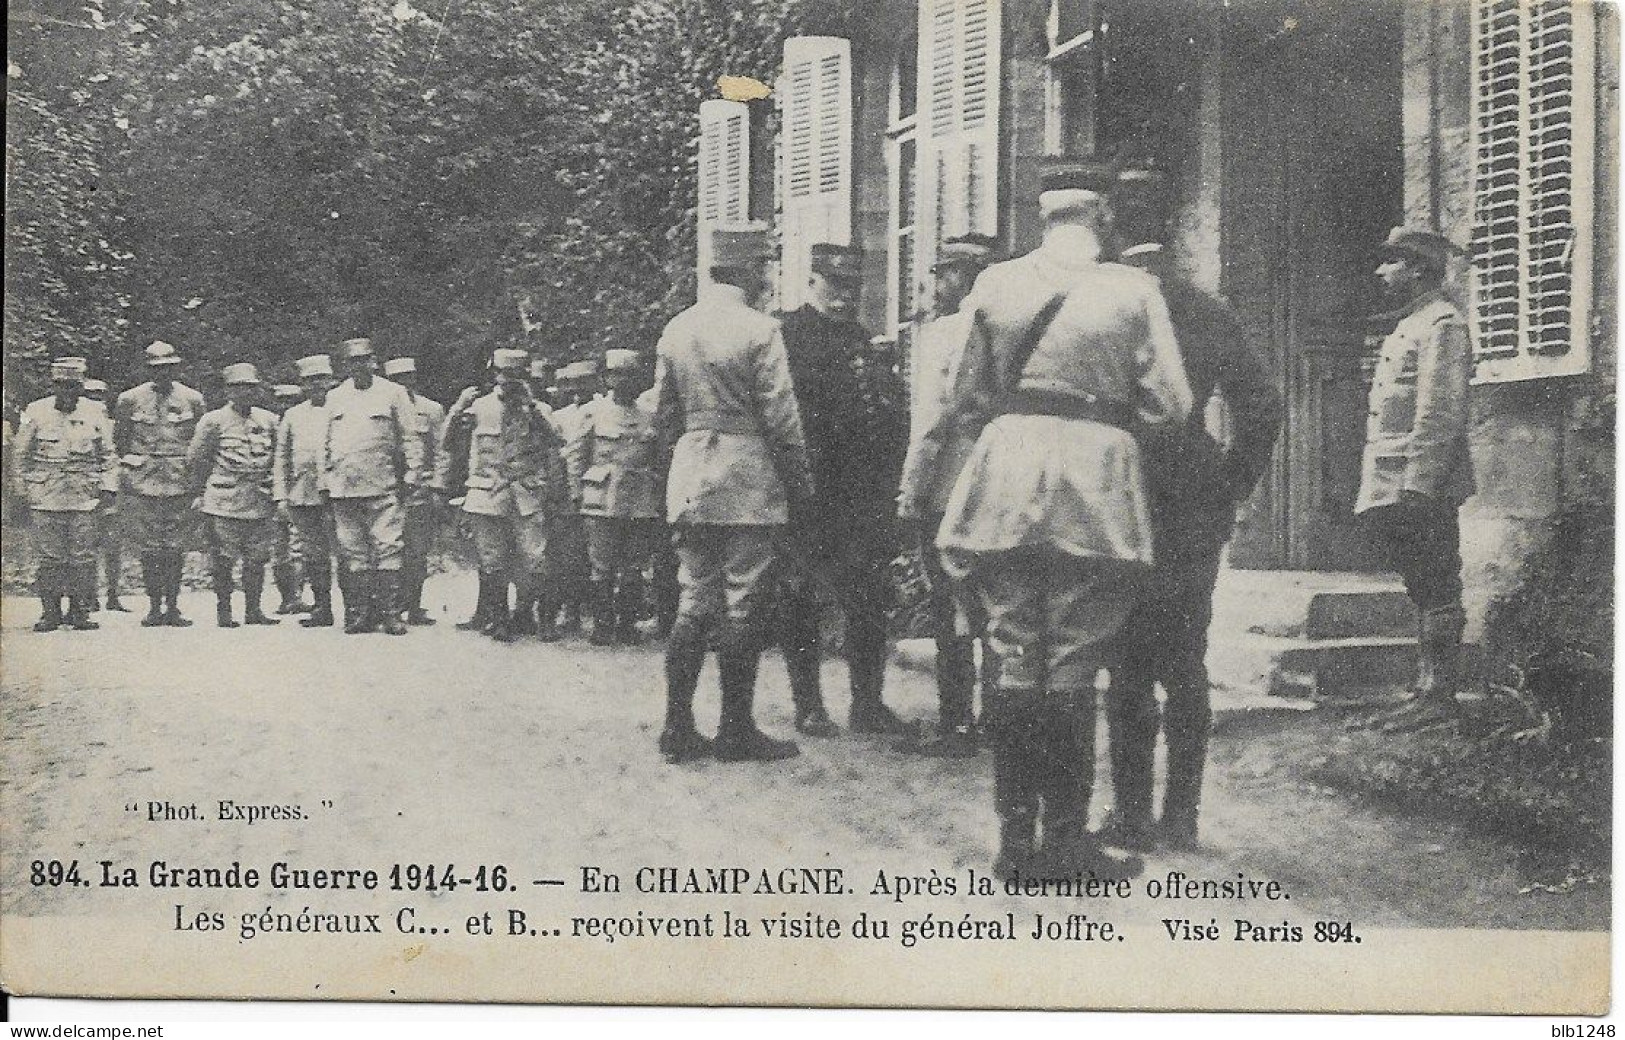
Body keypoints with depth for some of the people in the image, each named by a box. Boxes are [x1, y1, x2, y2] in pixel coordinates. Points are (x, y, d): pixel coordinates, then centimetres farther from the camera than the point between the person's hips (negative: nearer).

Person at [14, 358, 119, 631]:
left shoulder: (93, 414, 6)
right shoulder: (36, 413, 2)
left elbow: (107, 454, 13)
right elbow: (20, 455, 8)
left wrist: (108, 488, 5)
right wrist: (24, 490, 4)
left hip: (84, 497, 1)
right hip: (46, 497, -1)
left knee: (83, 557, 0)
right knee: (49, 557, -1)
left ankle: (79, 611, 9)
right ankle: (50, 612, 7)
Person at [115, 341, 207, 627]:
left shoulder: (192, 400, 6)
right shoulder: (130, 400, 4)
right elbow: (119, 439, 14)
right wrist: (132, 464, 8)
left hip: (180, 483, 1)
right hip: (143, 484, 0)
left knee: (176, 547, 1)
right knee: (149, 547, 0)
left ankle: (173, 606, 8)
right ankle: (154, 607, 7)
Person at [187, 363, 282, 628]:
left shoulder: (268, 421, 10)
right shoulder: (214, 421, -2)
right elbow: (195, 460, 3)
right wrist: (202, 494, 3)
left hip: (261, 504, 4)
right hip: (224, 504, -4)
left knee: (257, 560, 6)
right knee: (223, 561, 0)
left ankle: (253, 610, 15)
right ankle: (223, 612, 9)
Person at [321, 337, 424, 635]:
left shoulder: (392, 393, 6)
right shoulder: (335, 398, 17)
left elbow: (410, 437, 3)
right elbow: (326, 443, 19)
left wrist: (411, 474, -4)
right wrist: (326, 481, 12)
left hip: (382, 488, -4)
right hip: (343, 489, 4)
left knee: (388, 550, -7)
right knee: (354, 554, 5)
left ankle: (391, 614, -5)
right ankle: (358, 614, 10)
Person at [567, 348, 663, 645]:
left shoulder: (648, 417, 12)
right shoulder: (593, 412, 3)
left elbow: (657, 460, 18)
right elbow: (575, 455, 5)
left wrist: (653, 495, 9)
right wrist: (583, 491, 0)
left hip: (641, 506, 3)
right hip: (604, 506, -3)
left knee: (633, 570, 4)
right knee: (603, 570, -2)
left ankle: (627, 626, 11)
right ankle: (602, 628, 4)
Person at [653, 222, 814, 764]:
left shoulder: (675, 330, 8)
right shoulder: (758, 330, -10)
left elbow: (662, 414, 12)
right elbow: (780, 417, -11)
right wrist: (800, 480, -1)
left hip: (689, 480, 6)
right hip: (748, 480, -6)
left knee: (694, 601, 10)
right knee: (741, 605, 0)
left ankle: (678, 727, 9)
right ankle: (737, 730, 4)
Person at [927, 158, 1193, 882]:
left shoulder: (995, 283, 4)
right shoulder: (1133, 289, -1)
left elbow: (966, 398, 9)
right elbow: (1171, 404, -1)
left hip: (1006, 471, 2)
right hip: (1094, 479, -2)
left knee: (1014, 658, 8)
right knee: (1073, 668, 4)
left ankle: (1017, 837, 10)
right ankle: (1067, 839, 7)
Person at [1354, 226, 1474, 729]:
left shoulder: (1441, 324, -10)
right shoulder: (1409, 326, 20)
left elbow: (1441, 413, -18)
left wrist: (1416, 483, -23)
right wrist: (1376, 487, 19)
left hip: (1423, 486, -10)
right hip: (1397, 487, 10)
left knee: (1435, 592, -5)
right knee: (1425, 592, 12)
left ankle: (1439, 695, -2)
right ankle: (1429, 690, 17)